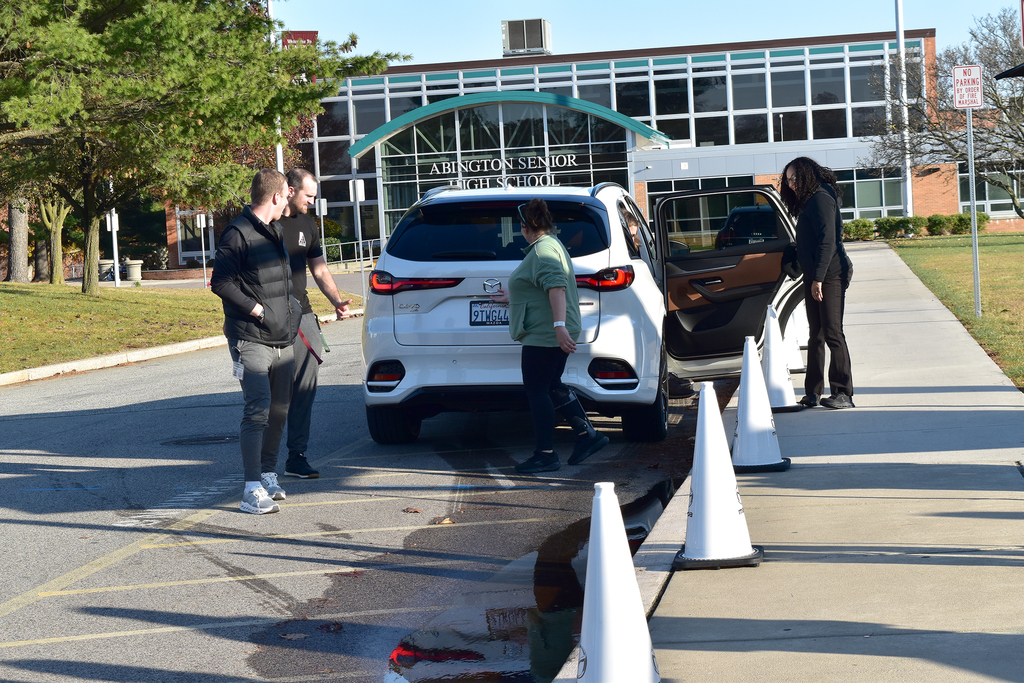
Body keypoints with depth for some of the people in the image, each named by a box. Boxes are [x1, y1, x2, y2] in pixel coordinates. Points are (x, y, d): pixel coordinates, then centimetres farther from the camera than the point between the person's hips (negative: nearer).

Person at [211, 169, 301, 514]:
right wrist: (257, 310, -16)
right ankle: (253, 490, -13)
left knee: (279, 410, 11)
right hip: (251, 340, -8)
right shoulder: (238, 233, -10)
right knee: (258, 411, -13)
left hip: (281, 340, 9)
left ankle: (268, 475, 25)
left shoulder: (275, 231, 19)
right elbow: (221, 283, -15)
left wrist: (291, 307, 15)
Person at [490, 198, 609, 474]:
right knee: (552, 387, 17)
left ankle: (545, 455, -1)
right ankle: (587, 434, 17)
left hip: (544, 334, -11)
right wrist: (513, 298, 43)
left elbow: (556, 286, -30)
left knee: (536, 391, -4)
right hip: (550, 334, 11)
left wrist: (560, 325, -37)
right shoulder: (547, 245, 17)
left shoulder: (543, 250, -16)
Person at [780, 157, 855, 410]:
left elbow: (827, 242, -19)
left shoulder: (821, 198, -12)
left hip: (830, 275, -10)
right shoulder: (808, 202, 19)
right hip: (814, 277, 10)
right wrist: (811, 278, 15)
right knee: (816, 335, 12)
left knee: (833, 333, -9)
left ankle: (843, 393, -7)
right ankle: (813, 393, 17)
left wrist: (818, 278, -22)